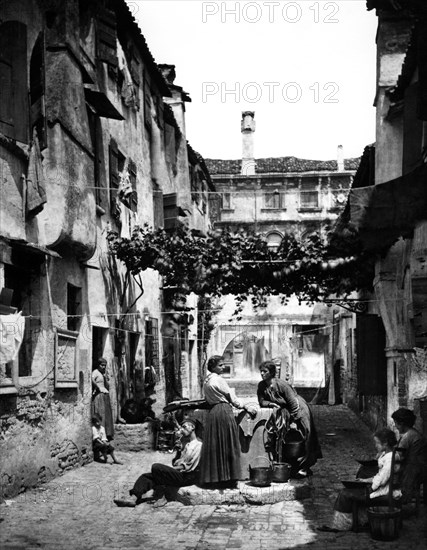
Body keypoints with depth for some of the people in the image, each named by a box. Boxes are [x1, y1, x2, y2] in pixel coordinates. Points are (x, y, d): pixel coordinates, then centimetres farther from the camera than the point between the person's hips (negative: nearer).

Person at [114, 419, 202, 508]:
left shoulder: (198, 444, -9)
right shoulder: (186, 444, 22)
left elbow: (188, 467, -15)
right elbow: (175, 462, 22)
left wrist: (172, 468, -12)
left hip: (187, 477, -10)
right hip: (177, 473, 10)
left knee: (156, 467, -25)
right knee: (145, 476, 0)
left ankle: (162, 498, -16)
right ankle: (133, 498, -15)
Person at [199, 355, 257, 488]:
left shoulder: (206, 381, 15)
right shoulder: (218, 380, -10)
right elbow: (232, 398, -5)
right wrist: (246, 407, 7)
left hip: (212, 412, 8)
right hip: (224, 411, -8)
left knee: (214, 447, 10)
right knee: (227, 447, -3)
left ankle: (211, 478, 11)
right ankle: (226, 478, -1)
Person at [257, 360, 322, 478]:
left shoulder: (282, 385, -27)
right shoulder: (262, 386, -9)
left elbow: (293, 403, -23)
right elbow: (261, 402, -2)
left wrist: (294, 421, -22)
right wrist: (271, 404, -24)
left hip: (297, 409, -6)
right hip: (282, 411, 6)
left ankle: (303, 468, 1)